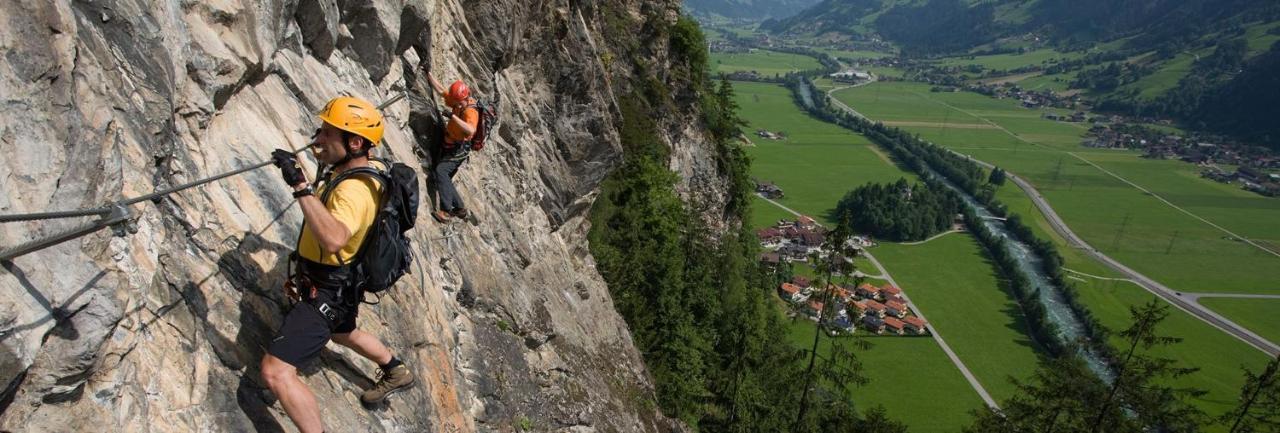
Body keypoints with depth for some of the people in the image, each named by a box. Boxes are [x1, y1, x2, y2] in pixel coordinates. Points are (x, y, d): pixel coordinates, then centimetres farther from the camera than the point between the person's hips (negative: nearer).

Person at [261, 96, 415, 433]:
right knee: (343, 333, 37)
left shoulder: (353, 190, -32)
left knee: (276, 371, -10)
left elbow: (333, 239, -52)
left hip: (327, 293, -11)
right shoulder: (367, 170, -1)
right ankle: (397, 373, 60)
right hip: (339, 282, 11)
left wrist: (301, 186, -51)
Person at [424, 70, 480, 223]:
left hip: (459, 150, -9)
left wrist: (453, 116, -44)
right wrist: (428, 73, 16)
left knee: (440, 171, -26)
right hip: (448, 147, 9)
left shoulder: (470, 111, -22)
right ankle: (459, 207, 14)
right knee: (442, 178, 6)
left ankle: (446, 210, -30)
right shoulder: (457, 101, 3)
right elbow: (440, 89, 18)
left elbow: (471, 130, -42)